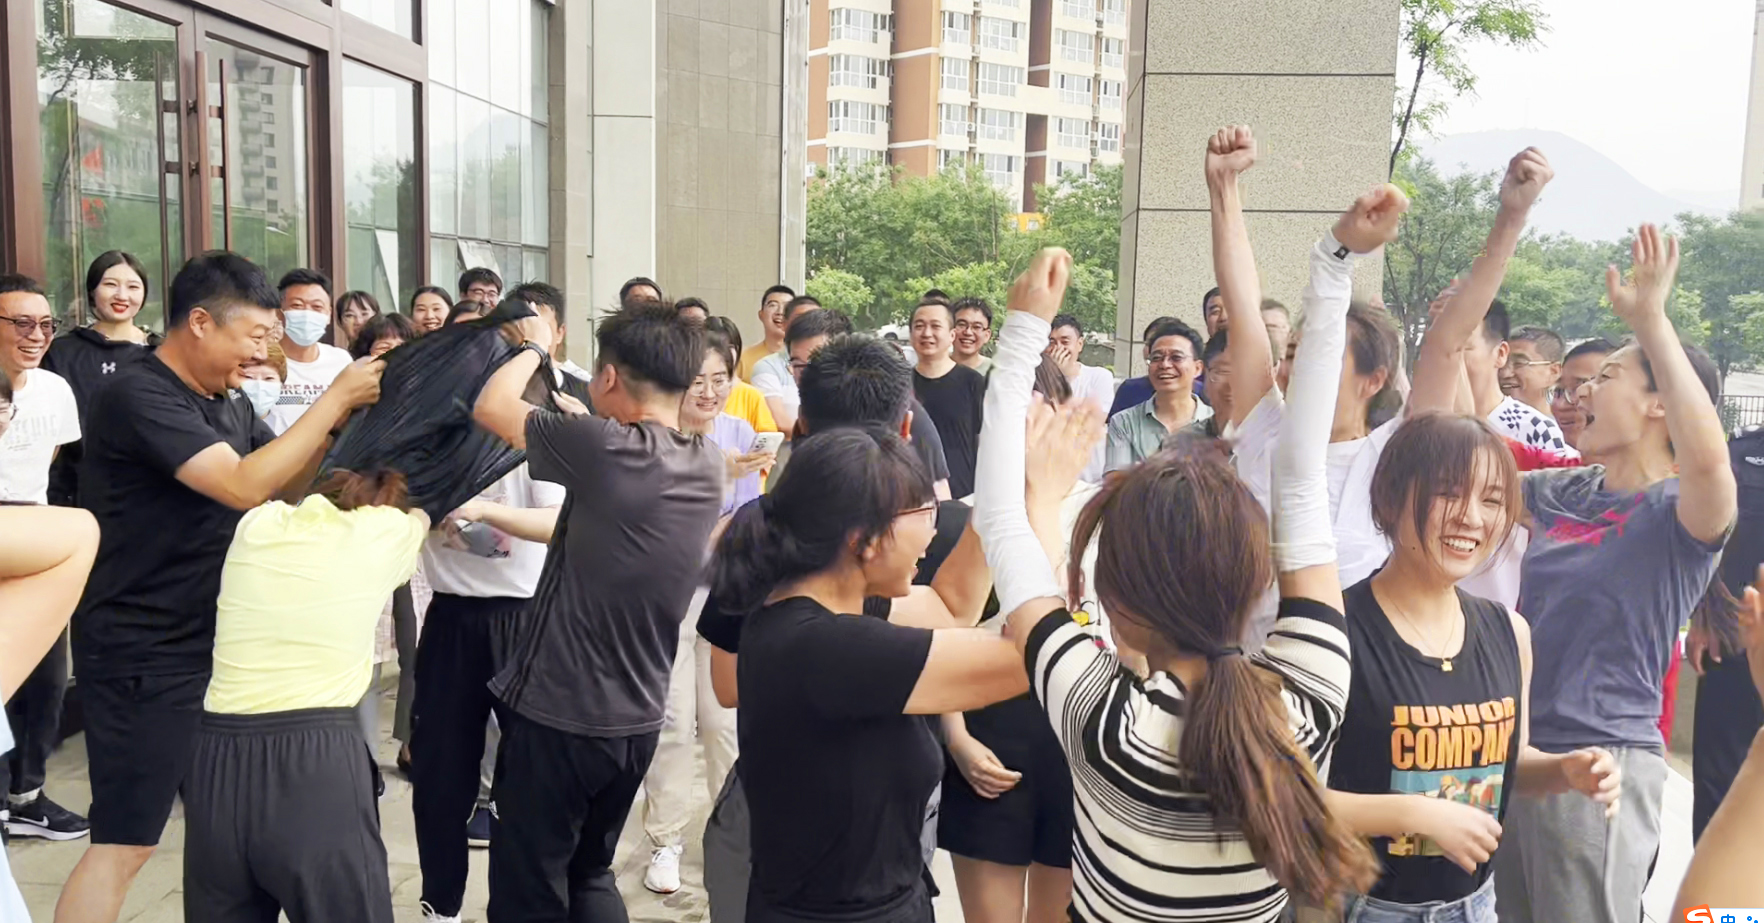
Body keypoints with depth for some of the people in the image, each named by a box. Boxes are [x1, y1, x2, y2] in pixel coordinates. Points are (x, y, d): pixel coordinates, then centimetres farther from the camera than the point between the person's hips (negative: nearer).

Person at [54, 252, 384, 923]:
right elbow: (245, 486, -28)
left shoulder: (228, 404, 9)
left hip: (214, 644, 9)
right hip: (143, 656, -9)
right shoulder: (138, 397, -18)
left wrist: (348, 413, -4)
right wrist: (336, 397, -23)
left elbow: (292, 484, 12)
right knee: (124, 843, -4)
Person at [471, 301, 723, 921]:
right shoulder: (708, 466, -2)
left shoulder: (606, 449, -22)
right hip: (637, 718, 7)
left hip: (556, 716, -7)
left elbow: (490, 406, -8)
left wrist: (535, 347, 8)